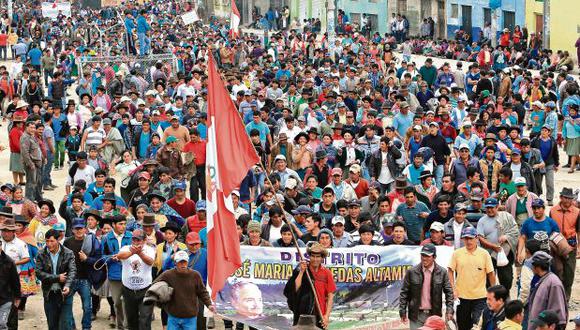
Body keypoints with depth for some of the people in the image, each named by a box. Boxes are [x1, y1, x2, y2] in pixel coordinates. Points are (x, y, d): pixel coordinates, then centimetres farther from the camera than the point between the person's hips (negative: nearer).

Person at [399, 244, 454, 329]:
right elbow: (404, 293, 1)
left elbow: (449, 292, 2)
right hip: (416, 315, -1)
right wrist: (402, 312, -2)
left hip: (434, 315, 1)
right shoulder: (411, 272, -2)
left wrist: (449, 310, -9)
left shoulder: (442, 272, -1)